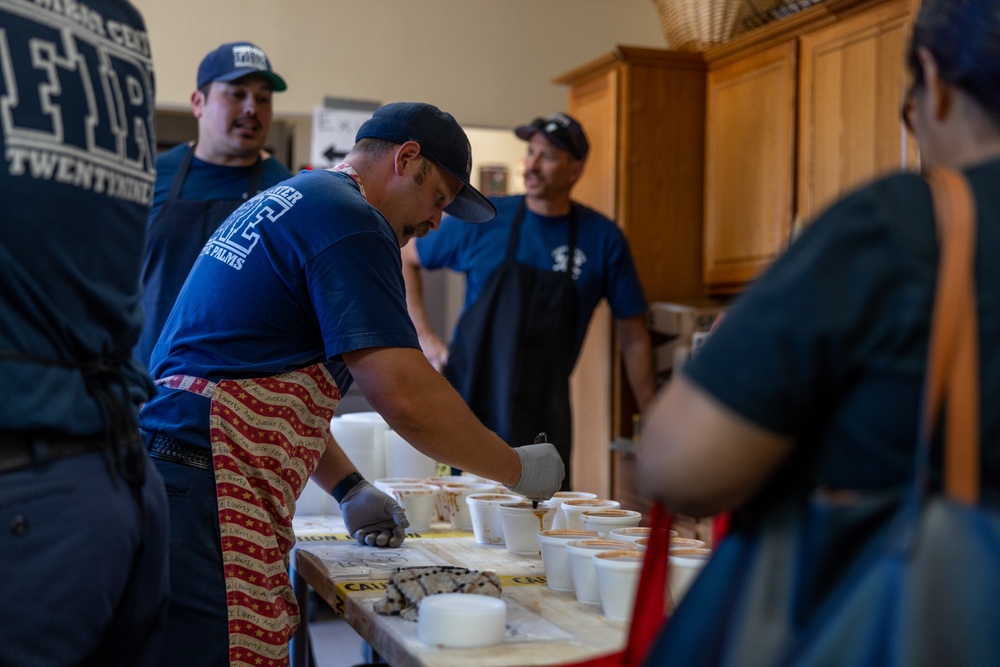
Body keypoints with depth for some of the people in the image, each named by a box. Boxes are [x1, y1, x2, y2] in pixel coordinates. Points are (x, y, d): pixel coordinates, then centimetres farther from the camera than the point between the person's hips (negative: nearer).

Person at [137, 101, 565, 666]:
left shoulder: (283, 201, 23)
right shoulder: (350, 220, -9)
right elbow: (405, 396, -19)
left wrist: (349, 488, 23)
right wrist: (518, 469, -5)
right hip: (209, 491, -11)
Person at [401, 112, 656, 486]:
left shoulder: (603, 239, -1)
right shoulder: (484, 220, -2)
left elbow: (632, 336, 4)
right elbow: (405, 259, 11)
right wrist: (423, 336, 0)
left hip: (545, 423, 1)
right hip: (471, 408, 0)